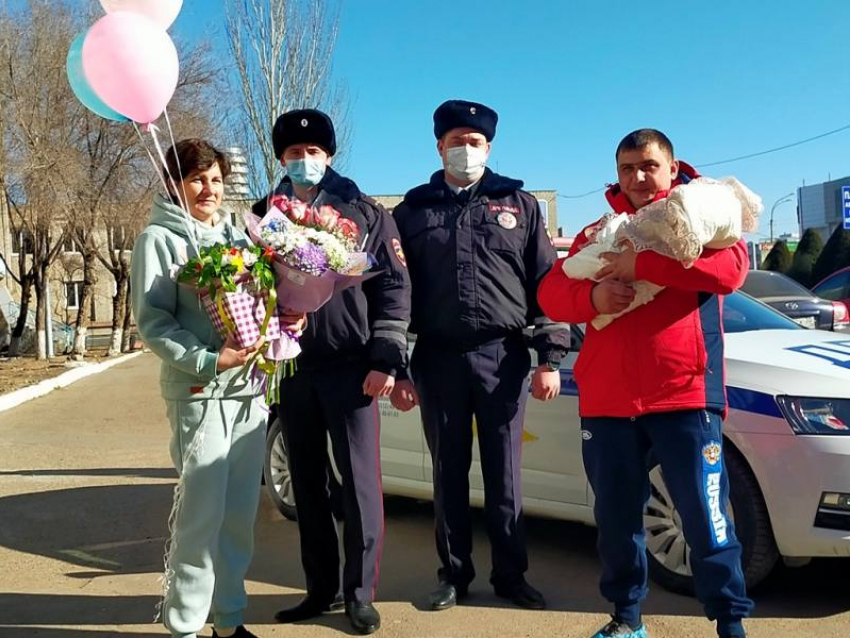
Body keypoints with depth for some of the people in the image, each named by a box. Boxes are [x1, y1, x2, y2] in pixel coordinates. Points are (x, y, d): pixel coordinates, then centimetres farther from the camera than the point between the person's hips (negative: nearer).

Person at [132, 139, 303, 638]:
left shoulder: (236, 235, 16)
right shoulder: (160, 238, -2)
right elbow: (153, 323, -9)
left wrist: (282, 325, -2)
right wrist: (207, 360, -21)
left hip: (249, 390, 6)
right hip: (199, 394, -5)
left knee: (240, 515, 9)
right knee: (201, 515, -5)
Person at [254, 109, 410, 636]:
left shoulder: (366, 213, 4)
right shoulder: (265, 217, 12)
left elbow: (394, 286, 0)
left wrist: (386, 359, -8)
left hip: (351, 367, -3)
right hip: (291, 369, 3)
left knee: (361, 481, 0)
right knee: (307, 484, 10)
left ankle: (360, 592, 14)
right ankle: (320, 588, 23)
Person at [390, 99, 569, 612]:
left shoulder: (519, 204, 9)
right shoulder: (414, 210, 10)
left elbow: (547, 284, 4)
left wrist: (550, 357, -4)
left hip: (504, 357, 0)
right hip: (439, 359, 1)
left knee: (504, 473, 6)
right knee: (449, 472, 9)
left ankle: (511, 574, 20)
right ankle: (454, 574, 22)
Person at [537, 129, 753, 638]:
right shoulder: (598, 234, 17)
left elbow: (731, 269, -13)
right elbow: (550, 294, 9)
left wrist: (641, 264, -18)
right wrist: (592, 295, -13)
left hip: (684, 396, -3)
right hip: (607, 402, 4)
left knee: (705, 516, 0)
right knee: (617, 518, 10)